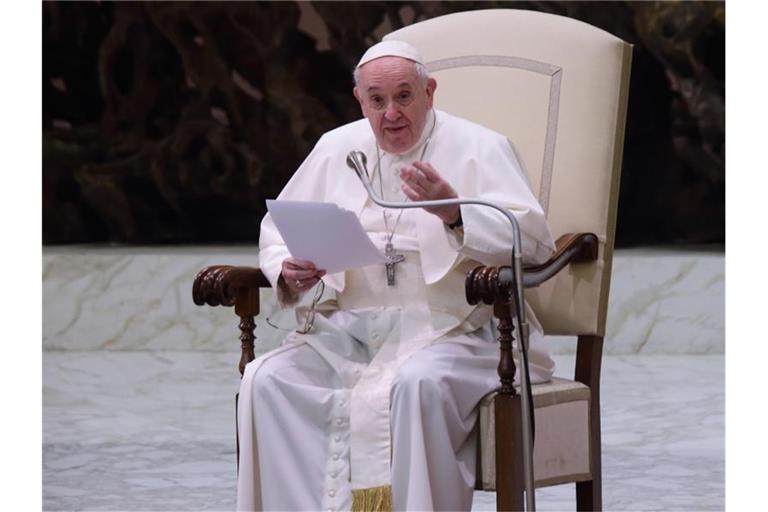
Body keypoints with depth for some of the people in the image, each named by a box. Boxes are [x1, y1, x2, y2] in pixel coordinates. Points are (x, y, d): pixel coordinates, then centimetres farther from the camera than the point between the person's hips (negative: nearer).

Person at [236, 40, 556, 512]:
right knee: (267, 380, -22)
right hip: (346, 329, 5)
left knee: (417, 384, -38)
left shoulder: (479, 149, 3)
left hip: (449, 328, -4)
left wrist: (455, 213, -27)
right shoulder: (336, 148, 18)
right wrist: (288, 272, -2)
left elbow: (535, 239, -10)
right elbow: (277, 229, 23)